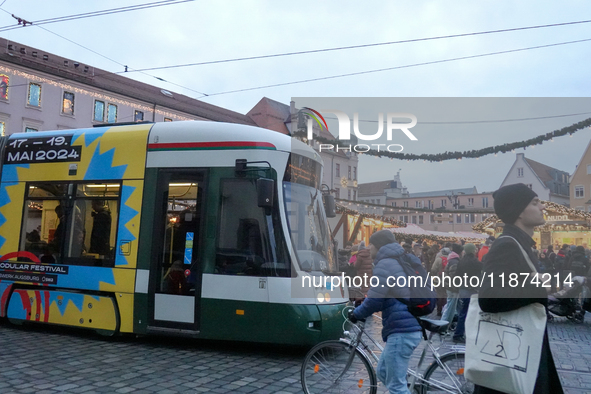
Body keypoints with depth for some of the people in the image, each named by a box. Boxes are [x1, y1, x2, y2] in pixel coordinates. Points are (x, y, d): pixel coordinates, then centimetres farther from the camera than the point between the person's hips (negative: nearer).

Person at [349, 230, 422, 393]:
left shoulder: (384, 264, -11)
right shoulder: (401, 262, 19)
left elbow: (374, 301, -16)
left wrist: (356, 313, 1)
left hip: (401, 331, -10)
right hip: (412, 328, 10)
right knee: (383, 371, 21)